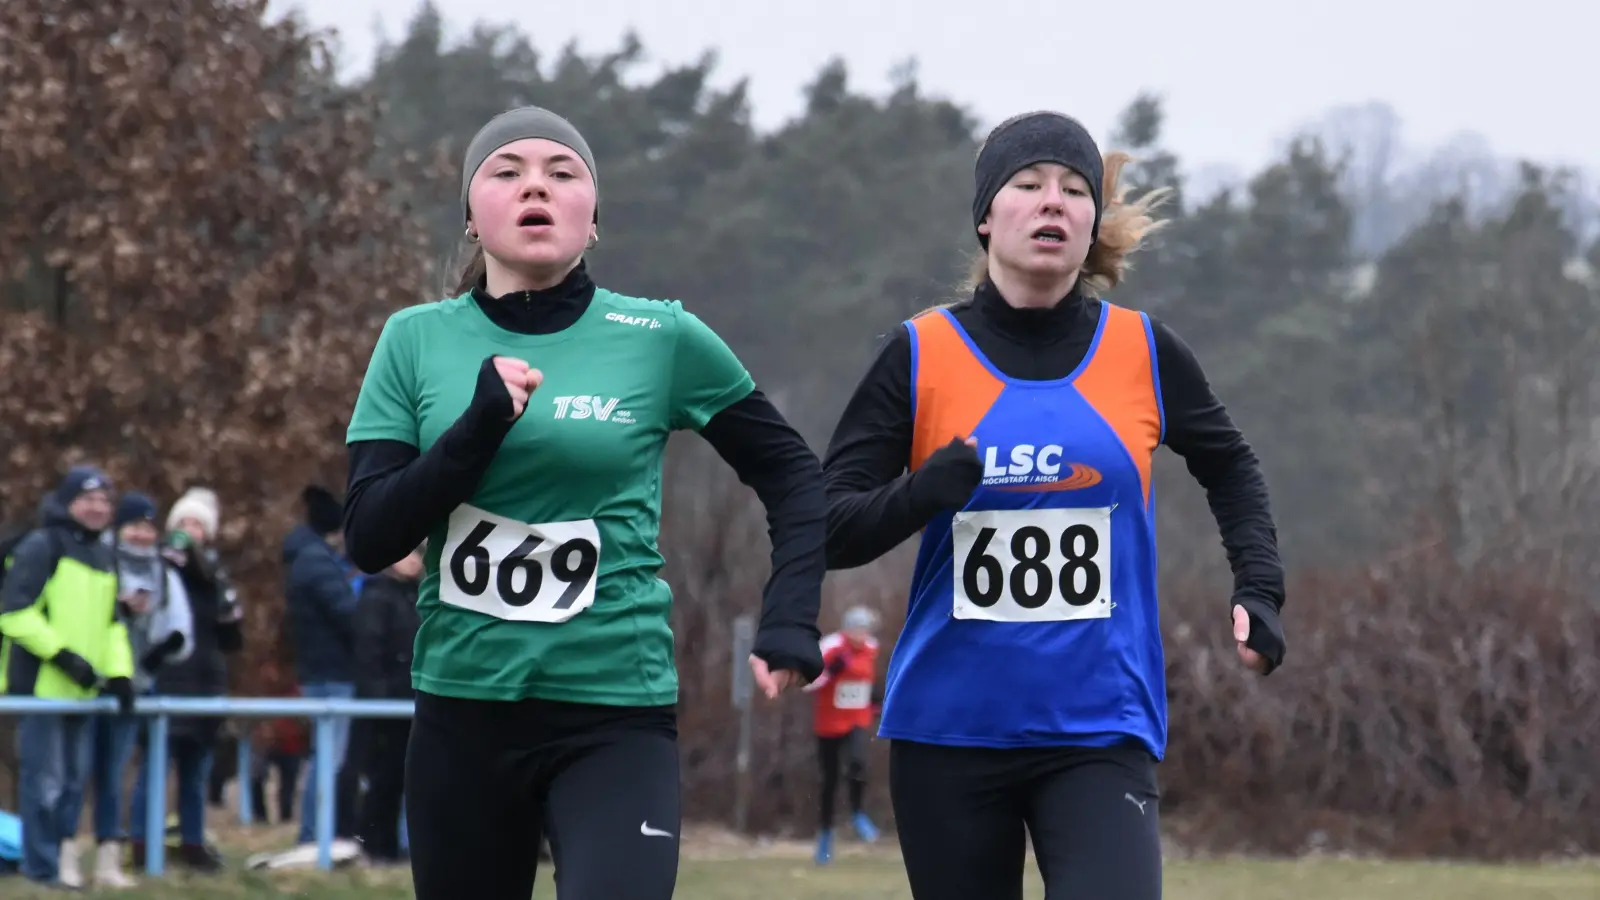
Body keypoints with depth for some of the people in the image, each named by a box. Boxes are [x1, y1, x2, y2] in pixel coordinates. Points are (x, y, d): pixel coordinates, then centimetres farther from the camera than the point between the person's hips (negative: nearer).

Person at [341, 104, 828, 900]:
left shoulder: (662, 340, -2)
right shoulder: (416, 341, 3)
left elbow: (794, 477, 10)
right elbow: (368, 538, -3)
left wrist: (788, 623, -3)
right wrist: (479, 428, -16)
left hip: (616, 716, -3)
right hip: (462, 711, 3)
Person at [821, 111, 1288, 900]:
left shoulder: (1144, 353, 2)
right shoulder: (920, 355, -2)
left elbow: (1228, 468, 21)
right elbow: (829, 530, -3)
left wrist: (1258, 591, 7)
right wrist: (927, 490, -22)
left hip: (1103, 729, 0)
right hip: (948, 731, 1)